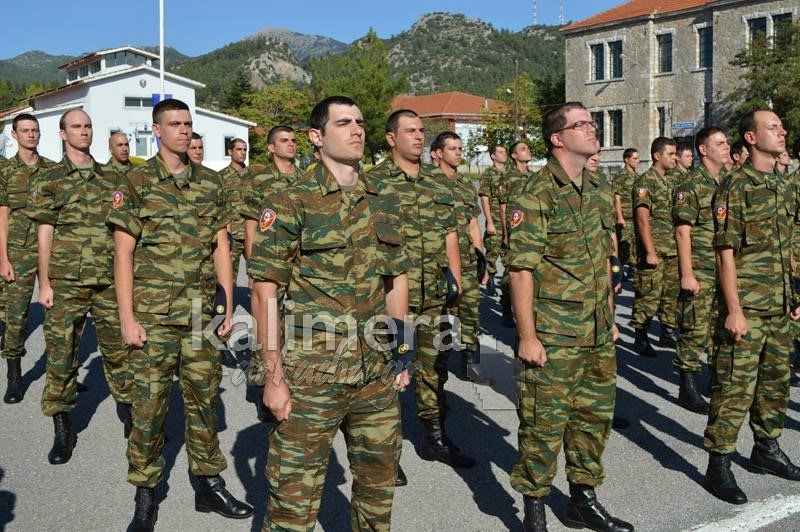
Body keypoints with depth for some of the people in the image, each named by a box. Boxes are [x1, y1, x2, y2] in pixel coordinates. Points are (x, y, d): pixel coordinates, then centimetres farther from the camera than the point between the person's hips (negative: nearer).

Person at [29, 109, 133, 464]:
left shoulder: (112, 179, 10)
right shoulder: (50, 181, 3)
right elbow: (45, 233, 1)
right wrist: (44, 283, -4)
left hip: (110, 281, 2)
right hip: (66, 283, -2)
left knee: (119, 349, 8)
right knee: (61, 354, 3)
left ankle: (129, 412, 24)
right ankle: (62, 429, 14)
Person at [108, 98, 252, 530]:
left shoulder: (210, 182, 7)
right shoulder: (137, 183, -2)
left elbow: (221, 247, 9)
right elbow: (123, 254, -4)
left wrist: (228, 307, 5)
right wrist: (127, 318, -8)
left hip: (201, 315, 3)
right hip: (153, 316, -3)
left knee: (203, 400, 11)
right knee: (149, 406, 3)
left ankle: (209, 484, 25)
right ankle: (145, 497, 18)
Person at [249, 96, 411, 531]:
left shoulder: (383, 204, 9)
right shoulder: (291, 204, -8)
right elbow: (265, 291, -9)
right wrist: (274, 376, -12)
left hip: (377, 374, 6)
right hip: (310, 376, -5)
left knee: (379, 486, 18)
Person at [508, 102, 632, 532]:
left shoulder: (601, 191, 11)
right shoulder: (534, 197, -13)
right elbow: (522, 270, -16)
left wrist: (610, 315, 18)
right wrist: (527, 336, -18)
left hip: (599, 333, 8)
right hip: (553, 335, -7)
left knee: (595, 415, 16)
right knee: (544, 423, 1)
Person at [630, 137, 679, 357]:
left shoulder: (669, 182, 16)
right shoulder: (645, 181, -10)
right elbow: (642, 219, -16)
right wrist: (650, 252, -20)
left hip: (672, 250, 8)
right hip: (653, 250, -8)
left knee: (672, 294, 12)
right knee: (648, 296, -4)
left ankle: (668, 333, 23)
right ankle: (640, 338, 6)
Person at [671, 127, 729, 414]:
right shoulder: (691, 185, -10)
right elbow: (683, 231, -14)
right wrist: (687, 273, -18)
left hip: (726, 270, 7)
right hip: (700, 271, -7)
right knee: (695, 330, -1)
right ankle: (687, 388, 8)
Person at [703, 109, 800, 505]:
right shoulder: (736, 187, -11)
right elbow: (726, 252, -14)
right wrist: (734, 309, -18)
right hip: (746, 308, -8)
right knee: (734, 387, -4)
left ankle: (766, 450, 32)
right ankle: (718, 465, 6)